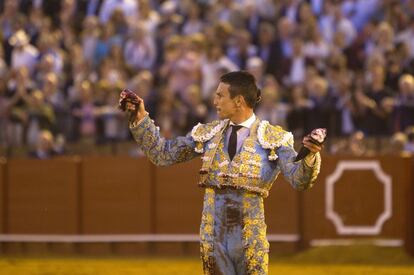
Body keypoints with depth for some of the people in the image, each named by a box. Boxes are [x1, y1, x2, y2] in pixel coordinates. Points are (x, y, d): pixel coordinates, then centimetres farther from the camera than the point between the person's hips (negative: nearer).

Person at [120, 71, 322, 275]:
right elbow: (162, 154, 13)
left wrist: (309, 157, -36)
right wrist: (140, 120, 5)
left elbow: (298, 179, -15)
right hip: (213, 235, 3)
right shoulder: (207, 134, 9)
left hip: (250, 240, -3)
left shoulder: (274, 138, -3)